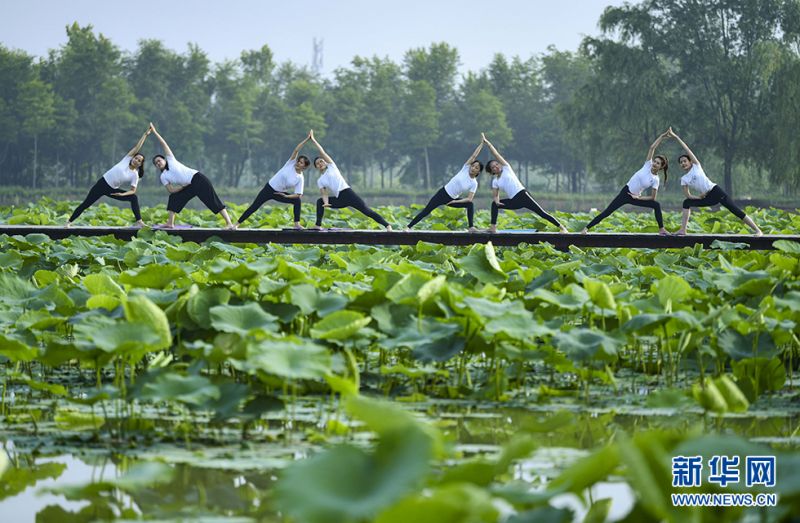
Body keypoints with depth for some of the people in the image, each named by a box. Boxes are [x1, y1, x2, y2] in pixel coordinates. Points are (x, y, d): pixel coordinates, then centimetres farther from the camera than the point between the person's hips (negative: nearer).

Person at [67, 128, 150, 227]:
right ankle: (69, 222, 6)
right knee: (86, 204, -3)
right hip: (102, 183, -1)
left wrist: (122, 194, -25)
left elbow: (133, 190, -8)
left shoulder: (135, 175, -5)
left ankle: (139, 222, -16)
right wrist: (145, 134, -12)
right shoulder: (127, 159, -4)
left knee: (134, 197, -16)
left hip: (112, 190, 1)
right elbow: (137, 147, -8)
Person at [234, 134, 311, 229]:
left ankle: (297, 224, -12)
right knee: (254, 207, -8)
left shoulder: (300, 178, -7)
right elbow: (296, 150, -17)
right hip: (269, 188, -2)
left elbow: (298, 195, -10)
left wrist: (286, 196, -23)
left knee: (297, 200, -17)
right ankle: (237, 224, -1)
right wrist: (306, 139, -19)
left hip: (279, 193, 2)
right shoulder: (291, 163, -9)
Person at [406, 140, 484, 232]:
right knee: (426, 211, -9)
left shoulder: (474, 184, -7)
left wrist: (455, 202, -18)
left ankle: (471, 227, -14)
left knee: (470, 204, -18)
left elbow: (469, 198, -10)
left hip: (452, 200, 2)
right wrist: (482, 143, -13)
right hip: (443, 193, -1)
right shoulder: (466, 168, -6)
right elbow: (474, 155, -9)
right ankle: (408, 227, -5)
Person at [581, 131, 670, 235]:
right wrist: (662, 136, -5)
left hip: (635, 197, 2)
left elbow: (652, 197, -2)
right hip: (625, 192, -2)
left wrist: (638, 198, -11)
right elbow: (652, 147, -8)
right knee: (607, 212, -11)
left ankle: (661, 229, -4)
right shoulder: (648, 165, -5)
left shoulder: (655, 180, -5)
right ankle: (586, 228, -9)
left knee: (656, 205, -15)